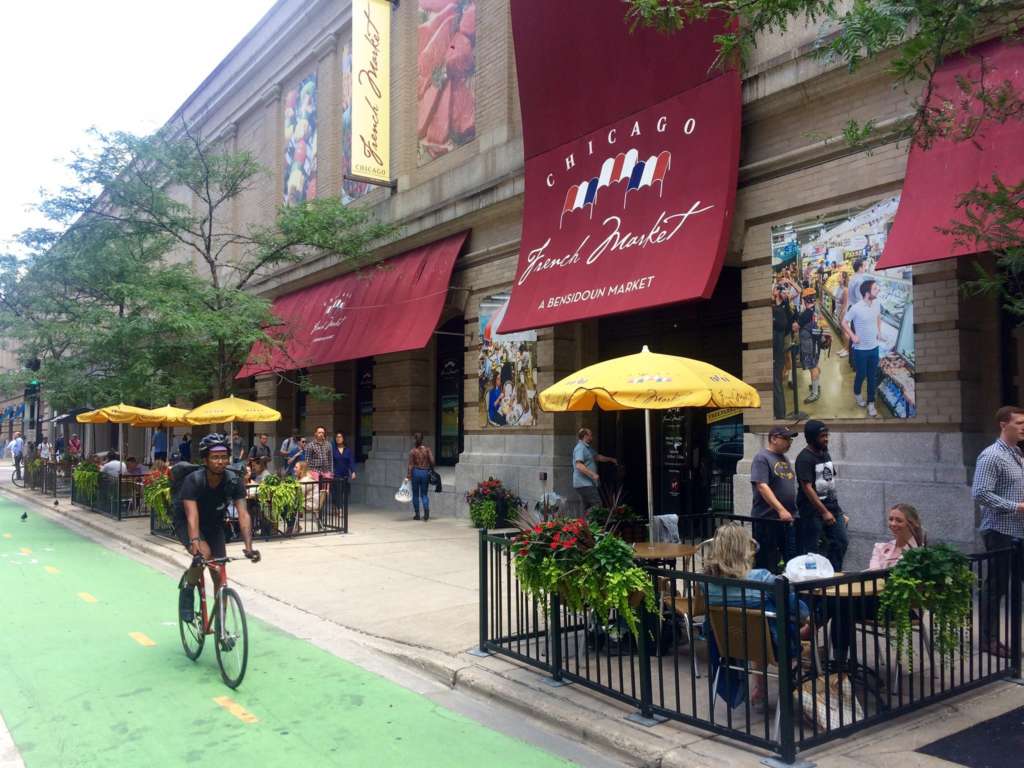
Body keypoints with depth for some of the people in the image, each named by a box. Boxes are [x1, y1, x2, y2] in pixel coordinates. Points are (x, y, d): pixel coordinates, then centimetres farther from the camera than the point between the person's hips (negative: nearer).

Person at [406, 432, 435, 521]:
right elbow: (432, 461, -7)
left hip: (416, 472, -2)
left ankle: (417, 514, 14)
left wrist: (408, 476, -6)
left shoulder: (412, 451, -5)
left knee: (415, 494, 10)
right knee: (424, 494, 9)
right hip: (426, 473, 2)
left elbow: (411, 465, -8)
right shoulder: (427, 449, 0)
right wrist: (431, 470, 7)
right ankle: (426, 510, -15)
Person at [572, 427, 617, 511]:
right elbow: (579, 466, -25)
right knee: (597, 506, -16)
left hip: (588, 483, 11)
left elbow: (597, 457, 35)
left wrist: (611, 459, 37)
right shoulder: (580, 448, -14)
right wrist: (593, 475, -25)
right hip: (584, 484, -11)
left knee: (588, 509, 9)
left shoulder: (588, 447, 19)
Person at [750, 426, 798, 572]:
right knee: (767, 563, -1)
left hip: (788, 519, 8)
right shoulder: (762, 458, -9)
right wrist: (781, 510, -26)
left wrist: (792, 511, 19)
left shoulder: (784, 458, 16)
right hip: (768, 519, -8)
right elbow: (762, 487, -20)